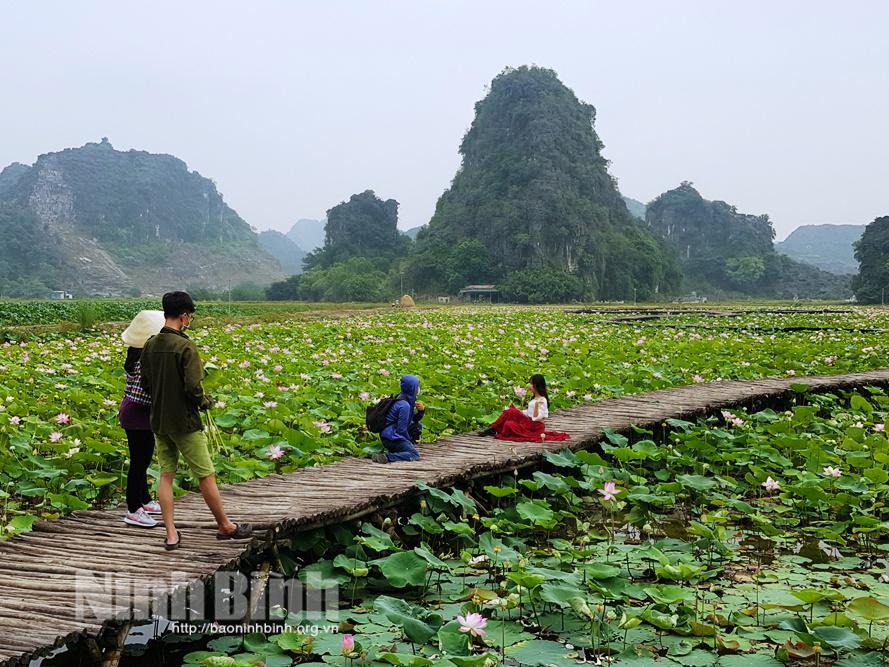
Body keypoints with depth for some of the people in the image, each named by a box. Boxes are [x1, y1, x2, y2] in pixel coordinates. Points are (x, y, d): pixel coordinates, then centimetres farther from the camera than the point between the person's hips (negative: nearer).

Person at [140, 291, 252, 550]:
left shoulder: (150, 345, 2)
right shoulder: (185, 346, -19)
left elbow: (145, 384, 10)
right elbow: (192, 387, -22)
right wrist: (204, 401, -3)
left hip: (158, 421, 7)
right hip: (184, 422, -6)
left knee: (166, 475, 10)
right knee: (206, 475, 6)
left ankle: (171, 535, 11)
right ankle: (225, 527, 18)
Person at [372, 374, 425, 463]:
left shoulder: (408, 400, 10)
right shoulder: (404, 405, -19)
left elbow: (415, 419, 19)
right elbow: (401, 429, -18)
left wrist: (421, 410, -2)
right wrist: (411, 441, -3)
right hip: (391, 438, -10)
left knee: (418, 426, 17)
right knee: (415, 455, -12)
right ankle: (387, 456, -23)